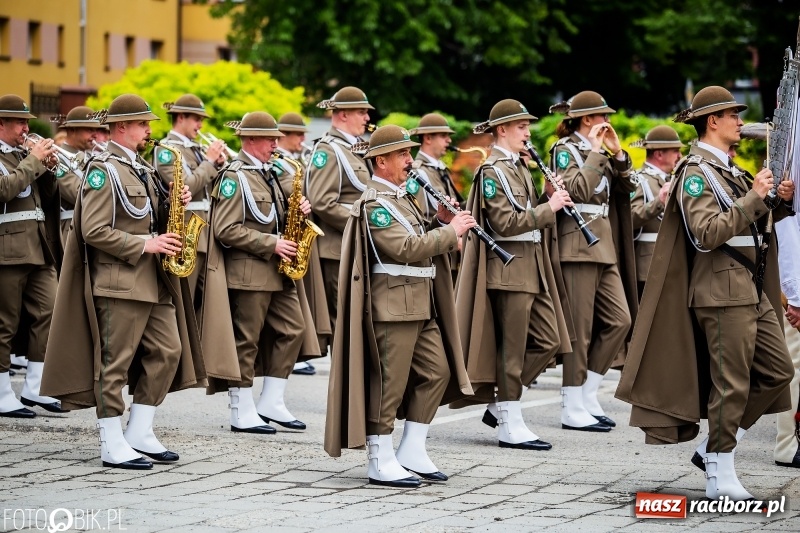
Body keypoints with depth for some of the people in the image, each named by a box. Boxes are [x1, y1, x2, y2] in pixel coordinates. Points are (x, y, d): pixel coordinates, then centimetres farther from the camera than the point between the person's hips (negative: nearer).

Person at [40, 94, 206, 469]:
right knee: (114, 361, -4)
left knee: (168, 352, 7)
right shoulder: (104, 171, -11)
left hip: (154, 282, 9)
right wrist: (144, 244, -19)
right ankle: (113, 446, 0)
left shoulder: (141, 170, 17)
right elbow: (94, 231, -18)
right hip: (119, 282, -9)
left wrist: (173, 205, 3)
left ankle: (139, 433, 15)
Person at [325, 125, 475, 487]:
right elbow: (405, 249, -24)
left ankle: (412, 452, 18)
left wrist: (442, 224, 4)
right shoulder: (374, 203, -14)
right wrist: (451, 230, -17)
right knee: (388, 383, -4)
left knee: (437, 372, 11)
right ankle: (381, 463, 2)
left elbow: (421, 241, 22)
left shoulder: (400, 197, 18)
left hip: (420, 305, 10)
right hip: (392, 306, -10)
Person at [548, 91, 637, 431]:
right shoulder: (565, 149, -5)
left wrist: (617, 152, 2)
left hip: (605, 246, 9)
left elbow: (627, 186, 13)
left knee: (619, 320, 5)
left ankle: (588, 396, 14)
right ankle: (573, 410, -1)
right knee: (580, 329, -6)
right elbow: (576, 189, -20)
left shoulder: (599, 152, 19)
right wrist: (595, 153, -14)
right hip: (578, 246, -9)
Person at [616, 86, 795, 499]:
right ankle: (720, 476, 2)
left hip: (753, 289, 9)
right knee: (731, 383, -6)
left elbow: (753, 221, 21)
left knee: (777, 371, 9)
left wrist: (779, 201, 3)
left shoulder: (727, 169, 19)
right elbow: (707, 234, -22)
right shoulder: (696, 172, -10)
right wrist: (753, 198, -22)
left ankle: (714, 449, 16)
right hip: (723, 290, -9)